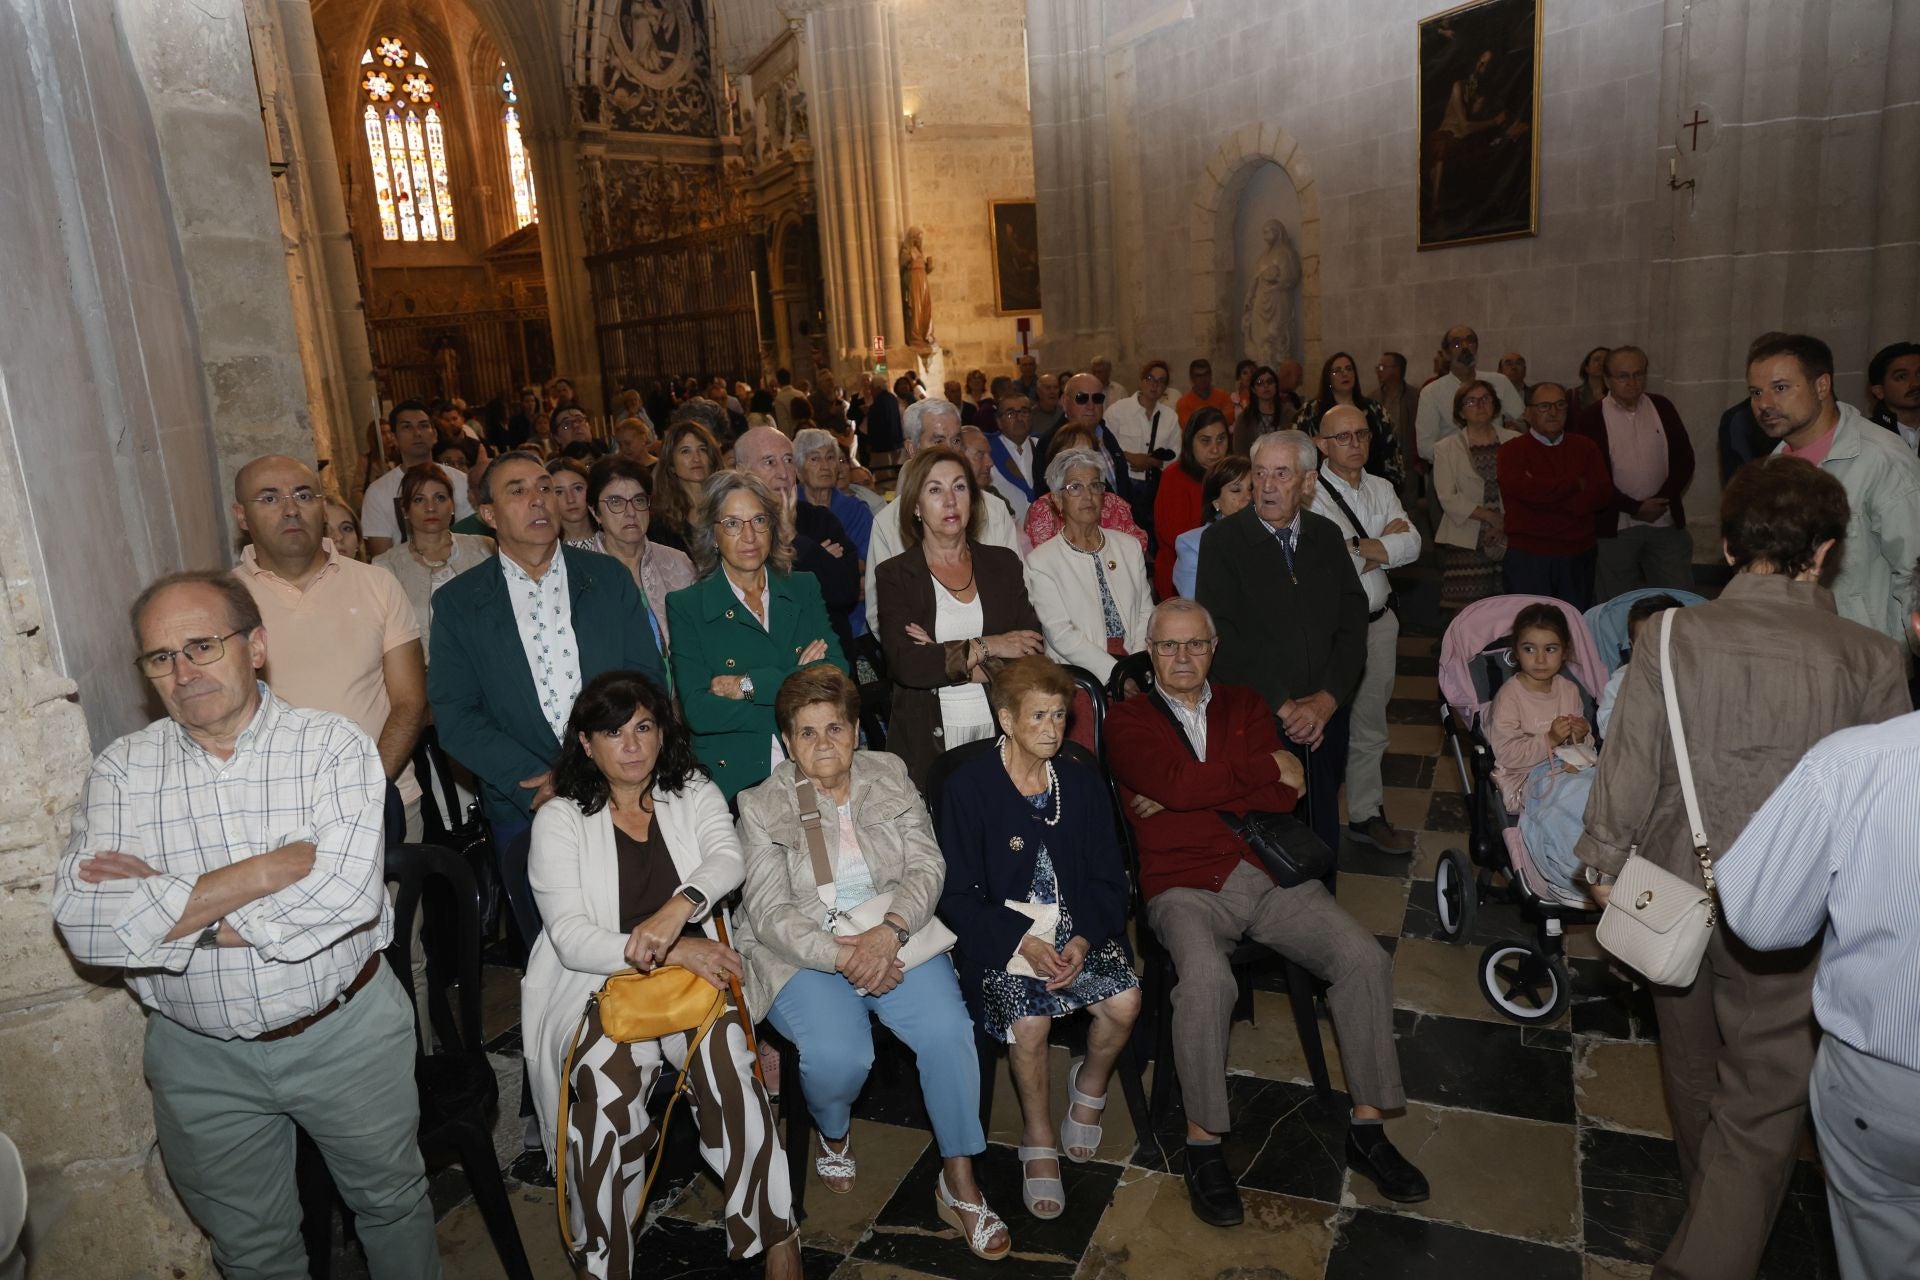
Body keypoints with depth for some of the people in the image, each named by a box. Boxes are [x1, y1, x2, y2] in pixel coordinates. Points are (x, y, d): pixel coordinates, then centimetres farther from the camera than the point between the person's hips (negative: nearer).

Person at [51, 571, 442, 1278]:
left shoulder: (330, 742, -12)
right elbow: (82, 925, -19)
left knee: (392, 1202, 21)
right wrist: (273, 868, -25)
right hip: (199, 1057, 2)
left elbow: (350, 890, -27)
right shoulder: (123, 767, -5)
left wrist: (167, 906, -20)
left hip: (346, 1035, -2)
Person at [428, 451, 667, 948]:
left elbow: (647, 679, 1)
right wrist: (537, 781, -13)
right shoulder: (458, 602, 4)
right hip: (525, 809, 0)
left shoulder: (608, 577, 6)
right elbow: (454, 717, -1)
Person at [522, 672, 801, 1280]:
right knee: (607, 1084, -31)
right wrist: (668, 952, -21)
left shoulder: (695, 794, 10)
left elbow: (728, 858, -10)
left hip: (695, 977, 1)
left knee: (723, 1056, -29)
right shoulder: (560, 819, 2)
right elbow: (571, 938, -8)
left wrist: (677, 910, -32)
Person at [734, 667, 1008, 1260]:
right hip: (805, 952, -2)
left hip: (894, 935, 2)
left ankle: (960, 1181, -3)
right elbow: (771, 914, -9)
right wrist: (843, 957, -23)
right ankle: (834, 1134, 10)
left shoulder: (890, 776, 6)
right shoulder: (761, 807, -2)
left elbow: (926, 865, -2)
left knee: (948, 1028, -23)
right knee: (838, 1054, -28)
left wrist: (889, 931, -20)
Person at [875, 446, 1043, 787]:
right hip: (928, 741, -2)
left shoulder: (1003, 563, 10)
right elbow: (903, 664, -11)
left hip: (1000, 732, 2)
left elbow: (1033, 651, 0)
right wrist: (985, 648, -9)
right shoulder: (895, 575, 2)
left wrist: (942, 658, -8)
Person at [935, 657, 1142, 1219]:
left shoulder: (1082, 782, 6)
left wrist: (1083, 938, -13)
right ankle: (1038, 1142, 0)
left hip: (1077, 927, 4)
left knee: (1125, 1003, -21)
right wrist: (1022, 941, -20)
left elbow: (1107, 877, 5)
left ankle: (1089, 1086, 14)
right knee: (1029, 1020, -29)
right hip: (1002, 932, -3)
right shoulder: (969, 787, -7)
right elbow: (959, 894, -8)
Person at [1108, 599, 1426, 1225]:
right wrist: (1268, 765, -4)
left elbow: (1284, 797, 2)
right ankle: (1203, 1144, -12)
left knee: (1364, 957, -15)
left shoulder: (1244, 705, 17)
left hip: (1271, 876, 4)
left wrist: (1185, 796, -7)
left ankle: (1367, 1127, 1)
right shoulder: (1127, 720, 6)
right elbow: (1175, 781, -14)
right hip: (1186, 887, -4)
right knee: (1207, 980, -32)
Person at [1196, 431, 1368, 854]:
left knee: (1323, 841, 11)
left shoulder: (1327, 536, 9)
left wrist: (1328, 699, -8)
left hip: (1324, 720, 4)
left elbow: (1353, 625, 5)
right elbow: (1223, 636, -12)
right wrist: (1282, 706, -14)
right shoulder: (1221, 540, -5)